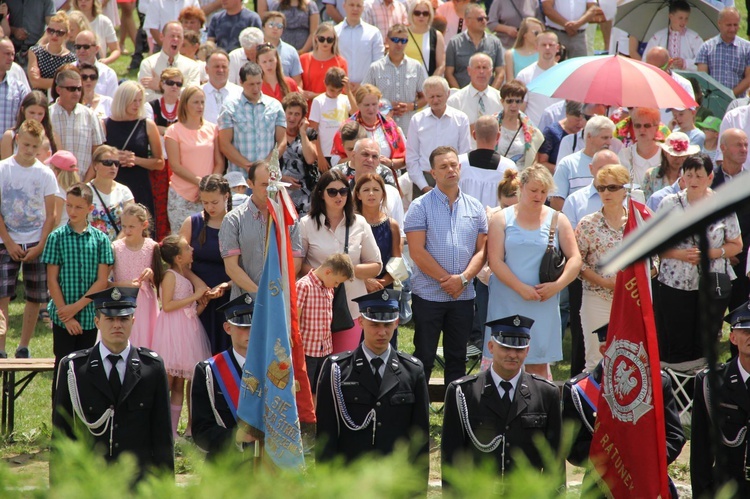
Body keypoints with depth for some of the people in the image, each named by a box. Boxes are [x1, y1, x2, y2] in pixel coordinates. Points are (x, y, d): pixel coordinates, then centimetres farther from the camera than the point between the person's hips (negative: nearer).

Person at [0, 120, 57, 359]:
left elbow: (50, 214, 2)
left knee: (34, 299, 5)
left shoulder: (45, 174, 2)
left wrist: (40, 246, -7)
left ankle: (23, 348, 16)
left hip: (36, 244, 2)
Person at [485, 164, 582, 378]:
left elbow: (575, 259, 5)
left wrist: (557, 285, -11)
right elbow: (495, 260, -4)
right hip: (507, 302, -1)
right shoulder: (502, 219, 4)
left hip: (543, 304, 1)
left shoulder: (557, 220, 8)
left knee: (539, 364, 1)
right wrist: (521, 288, -13)